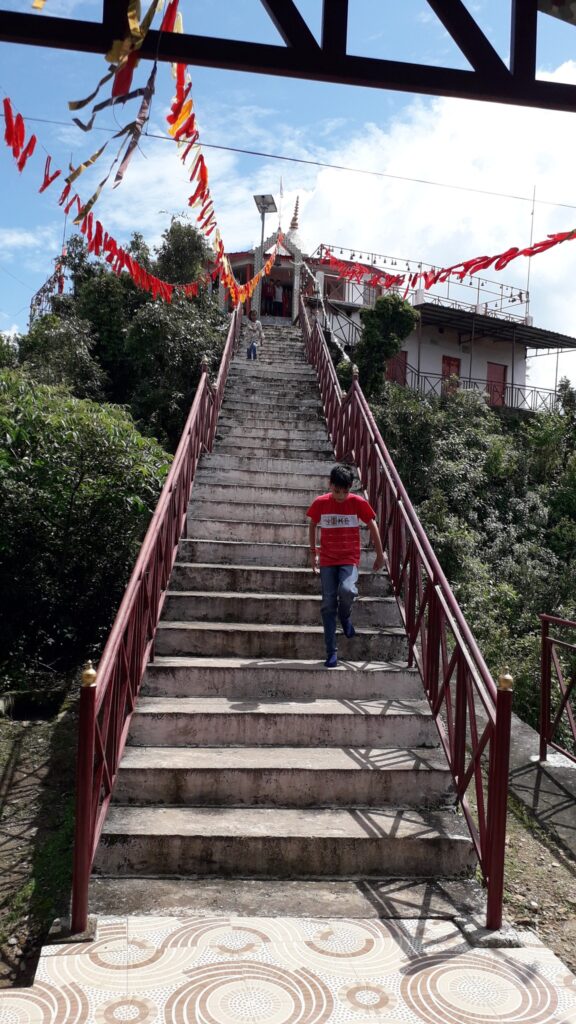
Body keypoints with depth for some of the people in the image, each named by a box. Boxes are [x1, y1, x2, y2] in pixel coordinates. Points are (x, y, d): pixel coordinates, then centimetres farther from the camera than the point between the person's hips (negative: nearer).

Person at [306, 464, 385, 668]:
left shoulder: (359, 503, -8)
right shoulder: (320, 503, -5)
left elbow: (372, 526, 4)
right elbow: (312, 525, 12)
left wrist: (380, 554, 6)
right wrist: (313, 552, 13)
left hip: (349, 559, -1)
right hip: (327, 560, 2)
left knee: (347, 590, -29)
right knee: (328, 605, -1)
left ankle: (345, 617, 6)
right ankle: (331, 652, 7)